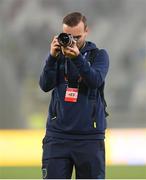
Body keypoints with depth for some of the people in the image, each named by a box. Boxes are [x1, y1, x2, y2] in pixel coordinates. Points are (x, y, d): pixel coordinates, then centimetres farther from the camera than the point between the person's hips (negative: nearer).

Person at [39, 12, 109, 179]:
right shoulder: (58, 55, 10)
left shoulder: (99, 55, 6)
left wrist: (77, 57, -28)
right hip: (57, 134, 1)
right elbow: (45, 85, -4)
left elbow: (95, 81, -14)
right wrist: (52, 57, -17)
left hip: (89, 136, -1)